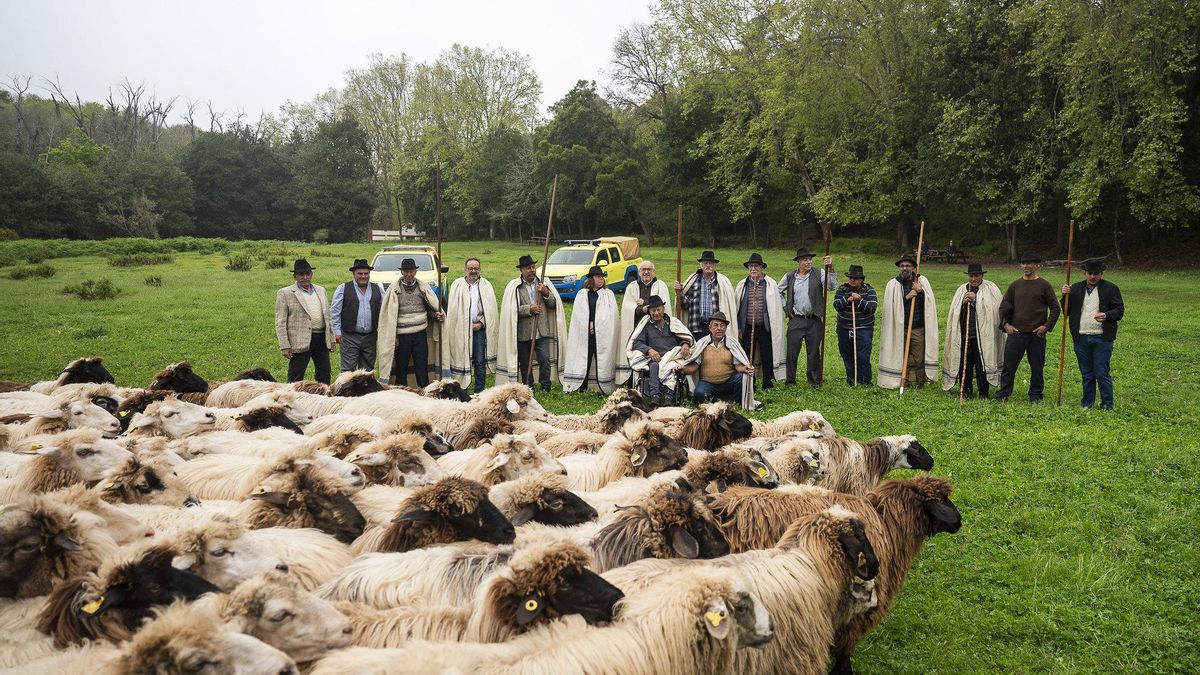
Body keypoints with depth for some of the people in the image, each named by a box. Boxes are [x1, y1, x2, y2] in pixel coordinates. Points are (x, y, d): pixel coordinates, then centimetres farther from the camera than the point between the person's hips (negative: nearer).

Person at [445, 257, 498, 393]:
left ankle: (479, 391, 6)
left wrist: (481, 323, -6)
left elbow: (491, 309, 5)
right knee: (461, 360, 0)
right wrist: (467, 325, -4)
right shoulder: (457, 285, 6)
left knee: (480, 361, 0)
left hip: (480, 328, 1)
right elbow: (453, 309, 2)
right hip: (461, 329, -1)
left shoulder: (486, 285, 9)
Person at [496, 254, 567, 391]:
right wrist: (529, 309, -17)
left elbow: (553, 304, 7)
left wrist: (546, 293, -11)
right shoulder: (513, 286, 0)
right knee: (524, 362, 8)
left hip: (542, 330, 1)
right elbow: (511, 309, -7)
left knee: (545, 359, -9)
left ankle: (545, 388, 0)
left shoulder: (543, 283, 9)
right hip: (523, 332, -1)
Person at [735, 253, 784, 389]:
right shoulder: (742, 285, 7)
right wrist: (738, 328, 6)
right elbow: (735, 307, 10)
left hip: (765, 328, -2)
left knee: (767, 358, 5)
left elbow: (776, 307, 1)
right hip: (747, 328, 2)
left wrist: (775, 330, -3)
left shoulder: (771, 284, 1)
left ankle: (768, 385, 16)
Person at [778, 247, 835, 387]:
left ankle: (814, 381, 18)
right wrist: (785, 307, 9)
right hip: (796, 320, 1)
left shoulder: (819, 274, 0)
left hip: (814, 320, -1)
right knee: (792, 352, 3)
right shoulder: (790, 276, 5)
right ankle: (790, 380, 15)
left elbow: (831, 285, -15)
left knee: (814, 353, 7)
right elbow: (778, 291, 18)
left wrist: (830, 268, -26)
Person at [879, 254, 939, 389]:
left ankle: (919, 383, 11)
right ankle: (903, 382, 11)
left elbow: (930, 303, 2)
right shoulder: (893, 284, 2)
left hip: (919, 329, 1)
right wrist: (906, 297, -13)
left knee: (919, 358, 1)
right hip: (900, 329, 0)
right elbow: (890, 306, -6)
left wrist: (920, 291, -11)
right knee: (902, 357, 2)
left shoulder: (922, 281, 6)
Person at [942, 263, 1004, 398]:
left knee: (981, 364, -2)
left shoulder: (991, 289, 2)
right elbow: (954, 312, 11)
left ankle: (983, 393, 9)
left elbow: (993, 308, -12)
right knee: (964, 363, 5)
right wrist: (963, 302, -7)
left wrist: (975, 299, -13)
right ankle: (966, 391, 16)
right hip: (963, 335, 4)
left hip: (982, 335, -4)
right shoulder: (962, 290, 14)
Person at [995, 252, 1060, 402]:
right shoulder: (1015, 285, 8)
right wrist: (1005, 324, 0)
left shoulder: (1044, 285, 1)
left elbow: (1055, 308, 3)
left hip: (1037, 334, -1)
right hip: (1015, 332, 2)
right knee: (1009, 366, 0)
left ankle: (1035, 396, 18)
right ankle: (1003, 394, 7)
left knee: (1037, 367, 7)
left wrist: (1047, 326, -7)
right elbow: (1004, 306, 13)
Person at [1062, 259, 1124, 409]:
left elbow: (1119, 310, -1)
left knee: (1102, 373, -3)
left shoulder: (1111, 288, 1)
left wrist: (1107, 315, -20)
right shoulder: (1075, 288, 10)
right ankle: (1087, 403, 21)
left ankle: (1107, 405, 7)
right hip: (1081, 339, 3)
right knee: (1086, 374, 12)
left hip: (1102, 339, -3)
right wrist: (1065, 296, -5)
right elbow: (1066, 312, 12)